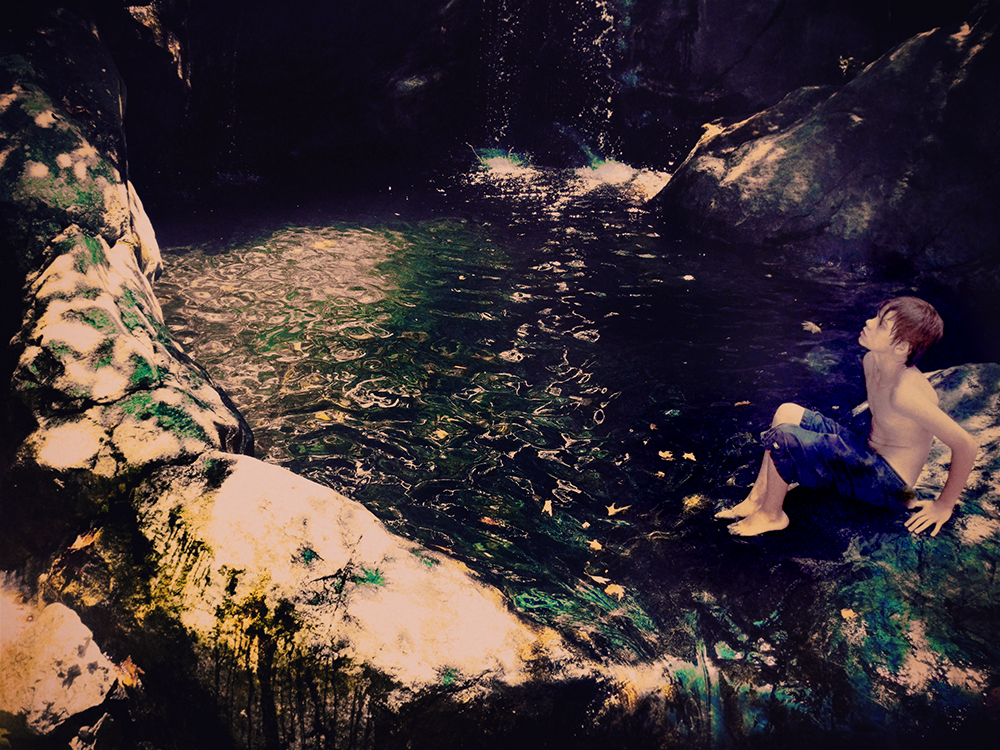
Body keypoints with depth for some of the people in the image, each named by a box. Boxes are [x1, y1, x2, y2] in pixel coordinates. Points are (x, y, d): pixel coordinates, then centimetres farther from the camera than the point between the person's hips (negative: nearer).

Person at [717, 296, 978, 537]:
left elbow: (967, 445, -26)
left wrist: (944, 505, -16)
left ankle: (771, 515, 4)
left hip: (887, 483, -9)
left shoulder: (906, 393, -30)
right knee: (788, 413, 3)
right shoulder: (872, 361, -4)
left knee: (782, 437, -18)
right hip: (868, 456, 9)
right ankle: (758, 499, 7)